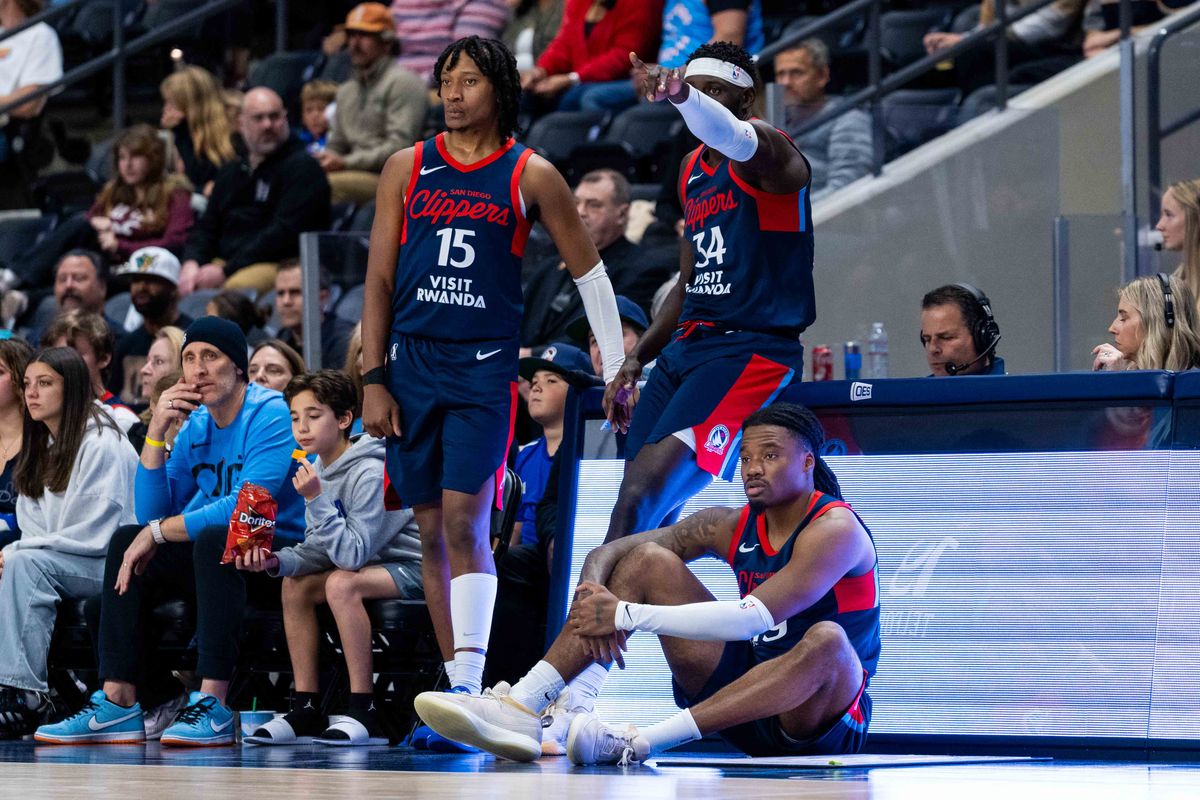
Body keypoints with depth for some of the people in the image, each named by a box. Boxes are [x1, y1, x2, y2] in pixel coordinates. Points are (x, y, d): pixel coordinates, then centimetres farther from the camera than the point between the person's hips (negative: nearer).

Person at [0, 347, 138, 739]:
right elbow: (35, 529, 15)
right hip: (60, 563, 7)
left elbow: (93, 536, -17)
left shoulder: (102, 445, -11)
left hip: (112, 562, -7)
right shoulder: (44, 448, 14)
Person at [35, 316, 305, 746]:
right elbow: (152, 513, 5)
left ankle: (213, 706, -38)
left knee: (214, 540, -35)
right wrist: (156, 433, -7)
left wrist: (160, 532, -18)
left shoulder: (269, 413, -14)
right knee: (126, 540, -3)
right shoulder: (195, 424, 9)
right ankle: (117, 703, -12)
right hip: (218, 560, 8)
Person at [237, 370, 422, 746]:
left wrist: (317, 500, -32)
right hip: (376, 563, 9)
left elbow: (352, 555, -29)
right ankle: (306, 712, -1)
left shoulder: (370, 473, -23)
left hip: (414, 567, -9)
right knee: (295, 584, 0)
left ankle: (365, 714, -28)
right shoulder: (321, 468, 5)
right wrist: (277, 561, -15)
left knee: (342, 584, -31)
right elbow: (317, 551, 4)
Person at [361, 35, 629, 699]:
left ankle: (469, 683, -18)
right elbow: (379, 278, 8)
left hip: (485, 365, -3)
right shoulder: (407, 168, 8)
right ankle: (456, 681, 12)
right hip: (411, 361, 3)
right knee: (431, 531, 5)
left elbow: (590, 273, 9)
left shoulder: (530, 176, 2)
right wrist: (373, 380, 2)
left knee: (465, 521, -15)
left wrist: (617, 368, 6)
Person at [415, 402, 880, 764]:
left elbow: (755, 617, -31)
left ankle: (636, 744, -47)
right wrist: (594, 597, -22)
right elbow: (606, 554, 5)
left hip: (825, 717, -6)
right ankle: (521, 708, -20)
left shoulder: (834, 530, -17)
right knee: (648, 560, -3)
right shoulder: (732, 527, 5)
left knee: (826, 641, -41)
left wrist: (626, 614, -31)